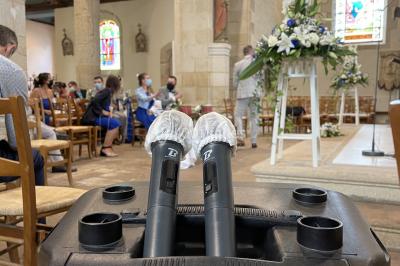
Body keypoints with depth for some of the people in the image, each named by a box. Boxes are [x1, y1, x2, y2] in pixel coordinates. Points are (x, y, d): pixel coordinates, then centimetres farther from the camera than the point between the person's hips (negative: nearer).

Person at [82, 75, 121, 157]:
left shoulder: (108, 92, 17)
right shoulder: (107, 91, -11)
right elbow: (94, 101, -23)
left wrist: (109, 110, -1)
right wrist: (103, 111, -16)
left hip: (96, 116, 9)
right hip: (92, 117, -9)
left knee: (117, 123, 1)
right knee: (114, 124, -18)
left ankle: (108, 147, 3)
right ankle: (105, 148, -12)